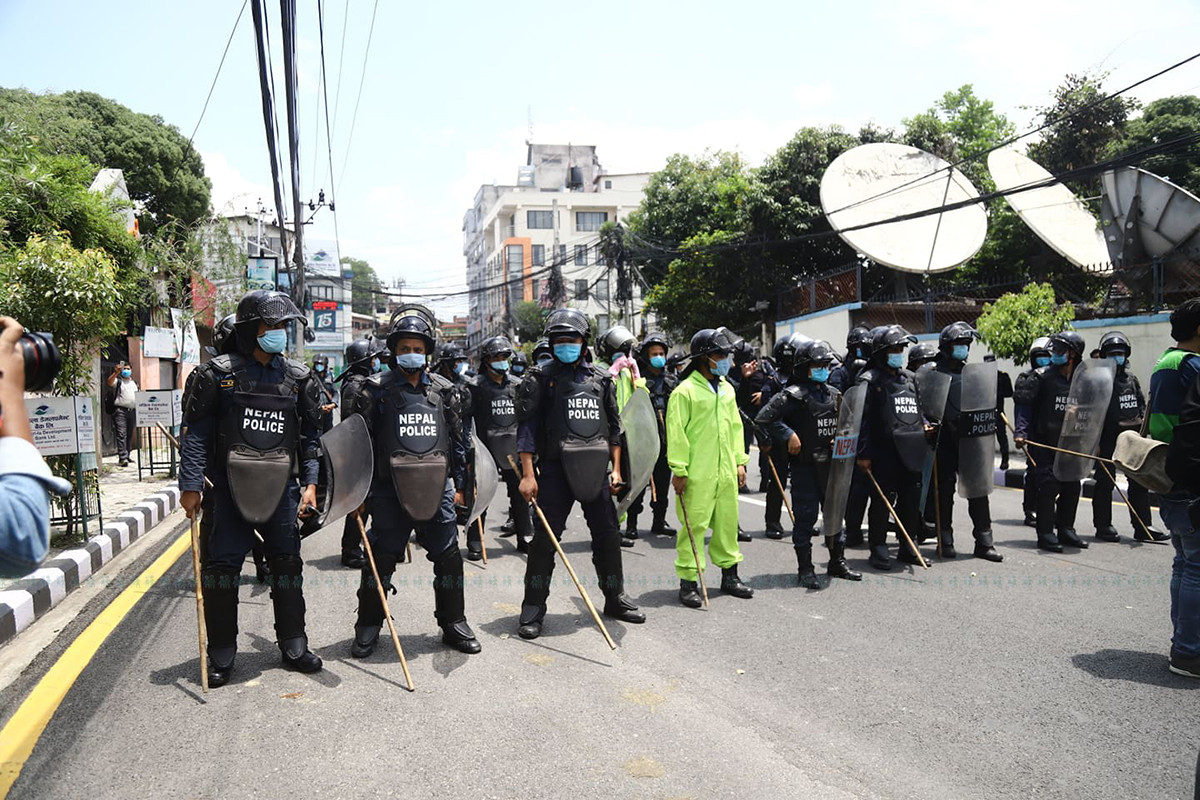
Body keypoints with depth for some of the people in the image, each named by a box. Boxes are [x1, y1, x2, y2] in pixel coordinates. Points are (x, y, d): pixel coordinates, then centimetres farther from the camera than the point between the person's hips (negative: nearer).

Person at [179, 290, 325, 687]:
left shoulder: (299, 378, 4)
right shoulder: (218, 374, -4)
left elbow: (310, 435, 9)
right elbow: (197, 433, -2)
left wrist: (310, 482, 2)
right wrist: (190, 485, -7)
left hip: (280, 488, 3)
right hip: (230, 487, -2)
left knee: (287, 565, 9)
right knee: (221, 567, 2)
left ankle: (293, 646, 24)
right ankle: (221, 655, 18)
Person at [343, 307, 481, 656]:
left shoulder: (444, 390, 7)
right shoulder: (376, 389, -1)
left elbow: (458, 441, 14)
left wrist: (460, 483, 12)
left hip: (436, 487, 3)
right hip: (390, 490, -2)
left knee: (449, 557, 7)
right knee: (380, 559, 4)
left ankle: (453, 624, 23)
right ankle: (368, 627, 22)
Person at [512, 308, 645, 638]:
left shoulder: (601, 378, 10)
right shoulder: (541, 378, -1)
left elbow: (614, 427, 14)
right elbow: (527, 428, -5)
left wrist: (616, 469, 8)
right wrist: (528, 474, -11)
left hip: (595, 469, 4)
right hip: (556, 469, -3)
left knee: (608, 536, 10)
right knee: (545, 538, -3)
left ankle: (615, 598, 27)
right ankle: (533, 609, 9)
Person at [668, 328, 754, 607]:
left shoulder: (727, 390, 14)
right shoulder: (685, 391, -10)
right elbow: (676, 434, -12)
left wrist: (740, 461, 16)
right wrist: (679, 470, -14)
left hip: (725, 471, 7)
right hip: (697, 473, -7)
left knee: (728, 521, 14)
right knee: (694, 524, -3)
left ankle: (729, 574, 28)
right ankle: (688, 581, 7)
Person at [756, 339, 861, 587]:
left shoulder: (833, 394, 12)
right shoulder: (793, 395, -11)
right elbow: (764, 418, -16)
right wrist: (788, 435, -17)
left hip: (831, 463, 7)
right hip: (804, 465, -7)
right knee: (805, 516, -2)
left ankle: (837, 562, 27)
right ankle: (805, 568, 9)